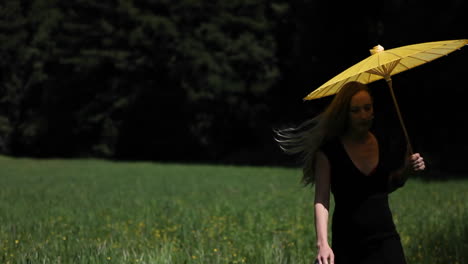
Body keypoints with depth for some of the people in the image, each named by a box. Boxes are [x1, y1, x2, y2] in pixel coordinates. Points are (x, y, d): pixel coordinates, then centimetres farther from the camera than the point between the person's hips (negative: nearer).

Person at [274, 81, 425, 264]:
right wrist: (322, 243, -27)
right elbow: (321, 200, -14)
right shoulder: (329, 150, -8)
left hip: (385, 240, 3)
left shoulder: (384, 144, 4)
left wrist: (407, 170, 3)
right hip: (347, 245, -3)